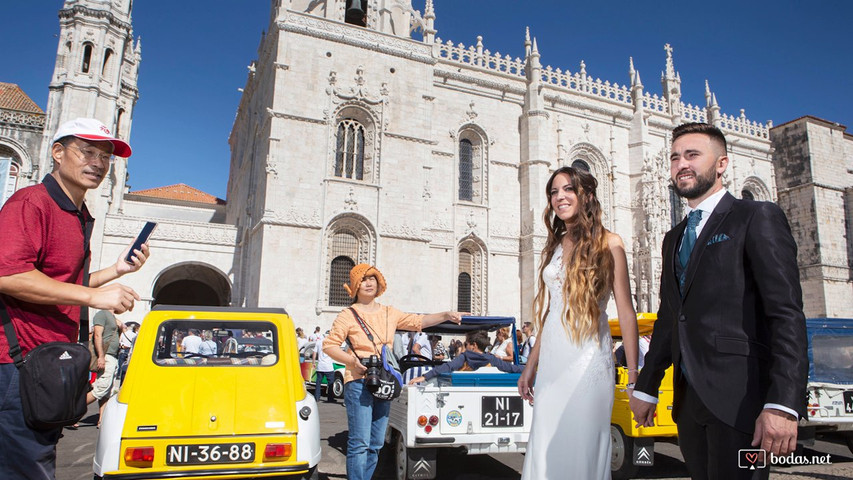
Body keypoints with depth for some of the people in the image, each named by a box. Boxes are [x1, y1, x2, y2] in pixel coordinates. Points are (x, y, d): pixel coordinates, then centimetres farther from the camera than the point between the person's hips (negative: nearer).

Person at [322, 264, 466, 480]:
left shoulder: (389, 313, 13)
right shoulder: (348, 315, -2)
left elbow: (417, 321, 8)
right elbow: (329, 345, -5)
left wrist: (445, 315, -3)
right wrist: (352, 360, -18)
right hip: (358, 383, -5)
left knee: (375, 444, 12)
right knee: (360, 443, -8)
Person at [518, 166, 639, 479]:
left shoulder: (608, 243, -3)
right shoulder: (554, 246, 12)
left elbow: (626, 312, -5)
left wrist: (633, 375, -9)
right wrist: (530, 367, 15)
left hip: (589, 358, -5)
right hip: (551, 360, 5)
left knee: (583, 446, 2)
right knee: (545, 450, 9)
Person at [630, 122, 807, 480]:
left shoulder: (757, 218, -2)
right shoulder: (674, 239, 18)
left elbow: (787, 314, -12)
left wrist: (783, 404, -20)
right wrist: (646, 387, 17)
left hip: (739, 399, -6)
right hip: (688, 401, 6)